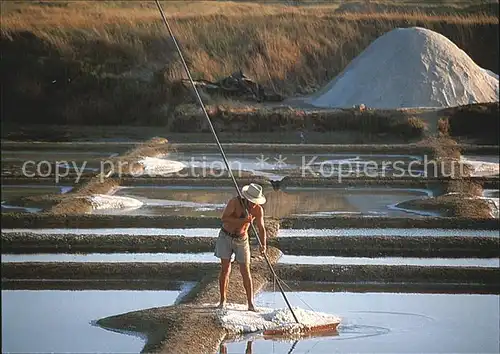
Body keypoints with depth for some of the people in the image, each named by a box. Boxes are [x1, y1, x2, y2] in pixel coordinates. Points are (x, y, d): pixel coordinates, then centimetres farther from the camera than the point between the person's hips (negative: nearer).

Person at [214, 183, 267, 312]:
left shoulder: (258, 210, -12)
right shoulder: (235, 202, -21)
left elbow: (261, 229, -7)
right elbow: (224, 218, -30)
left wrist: (263, 245, -21)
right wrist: (242, 220, -38)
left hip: (241, 240, 2)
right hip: (225, 237, -2)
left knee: (245, 271, -2)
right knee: (225, 270, -4)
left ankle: (250, 303, 1)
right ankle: (222, 300, 6)